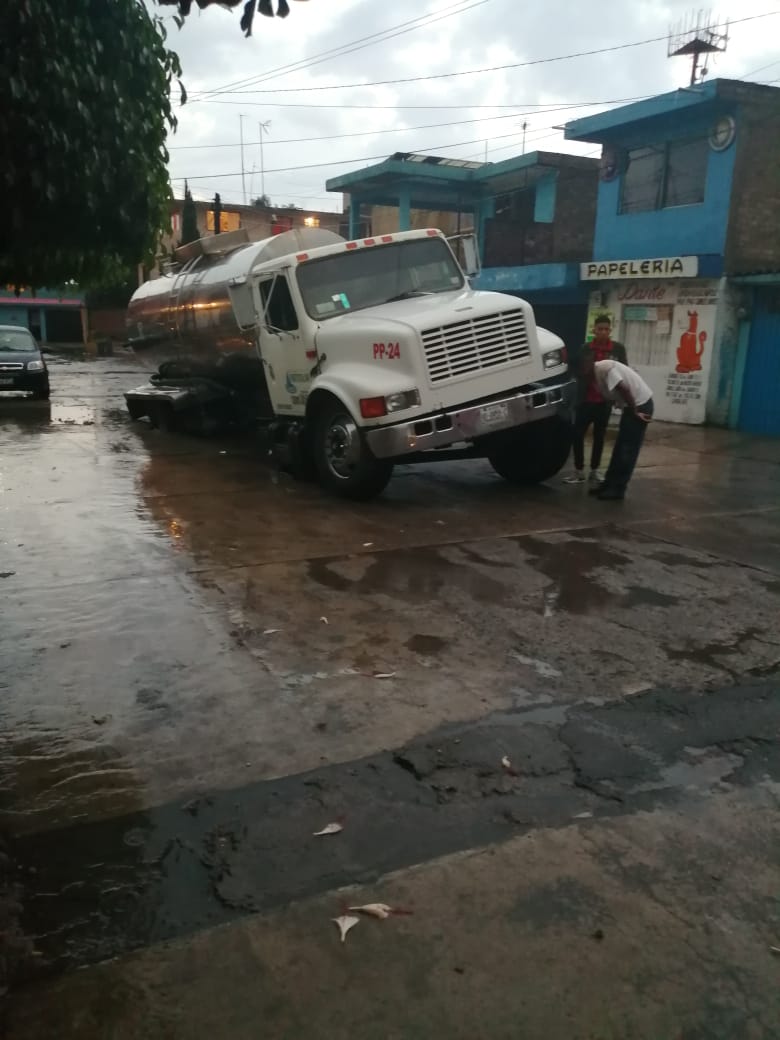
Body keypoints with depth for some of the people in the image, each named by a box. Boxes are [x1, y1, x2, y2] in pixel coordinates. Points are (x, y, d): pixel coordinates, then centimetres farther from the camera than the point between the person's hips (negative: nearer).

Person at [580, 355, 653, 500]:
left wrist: (634, 412, -18)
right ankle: (609, 484, 20)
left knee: (628, 449, -5)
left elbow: (624, 389, -24)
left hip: (640, 404, -10)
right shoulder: (597, 373, 10)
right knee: (620, 447, 13)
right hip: (633, 405, 10)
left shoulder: (604, 368, -19)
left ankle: (617, 489, 1)